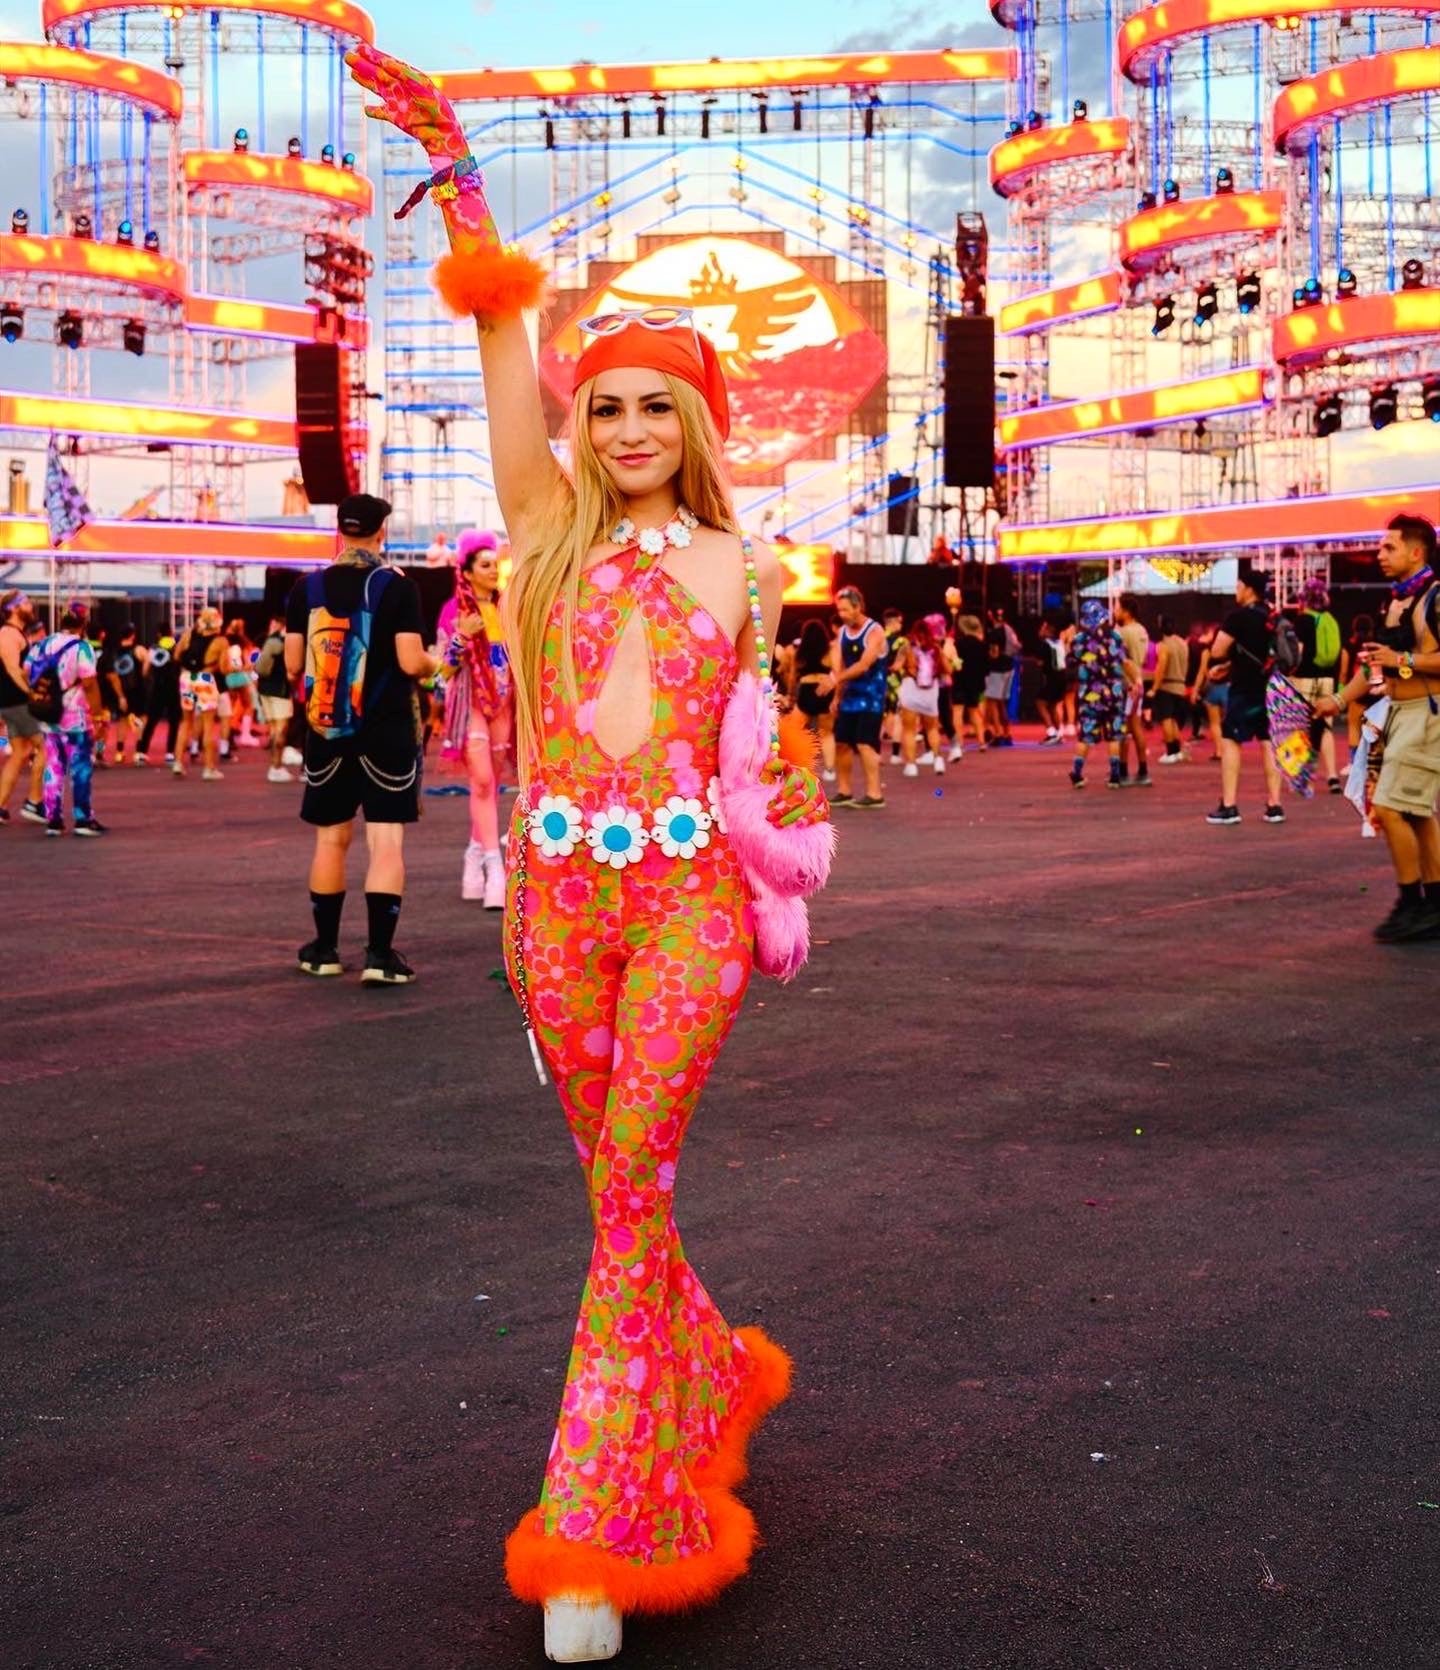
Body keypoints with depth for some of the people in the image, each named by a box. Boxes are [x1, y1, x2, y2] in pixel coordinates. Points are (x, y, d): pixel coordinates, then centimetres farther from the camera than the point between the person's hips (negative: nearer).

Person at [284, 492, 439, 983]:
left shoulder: (308, 588, 2)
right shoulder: (397, 587, -8)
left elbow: (292, 665, 3)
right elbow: (411, 662, -14)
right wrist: (433, 664, 8)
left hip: (328, 730, 4)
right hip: (386, 732, -3)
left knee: (331, 838, 14)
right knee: (387, 841, -1)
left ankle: (324, 949, 21)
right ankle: (380, 954, -6)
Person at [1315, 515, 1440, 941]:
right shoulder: (1397, 602, 14)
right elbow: (1375, 662, 21)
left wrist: (1404, 660, -26)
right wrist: (1339, 700, 17)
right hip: (1400, 714, 9)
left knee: (1390, 809, -12)